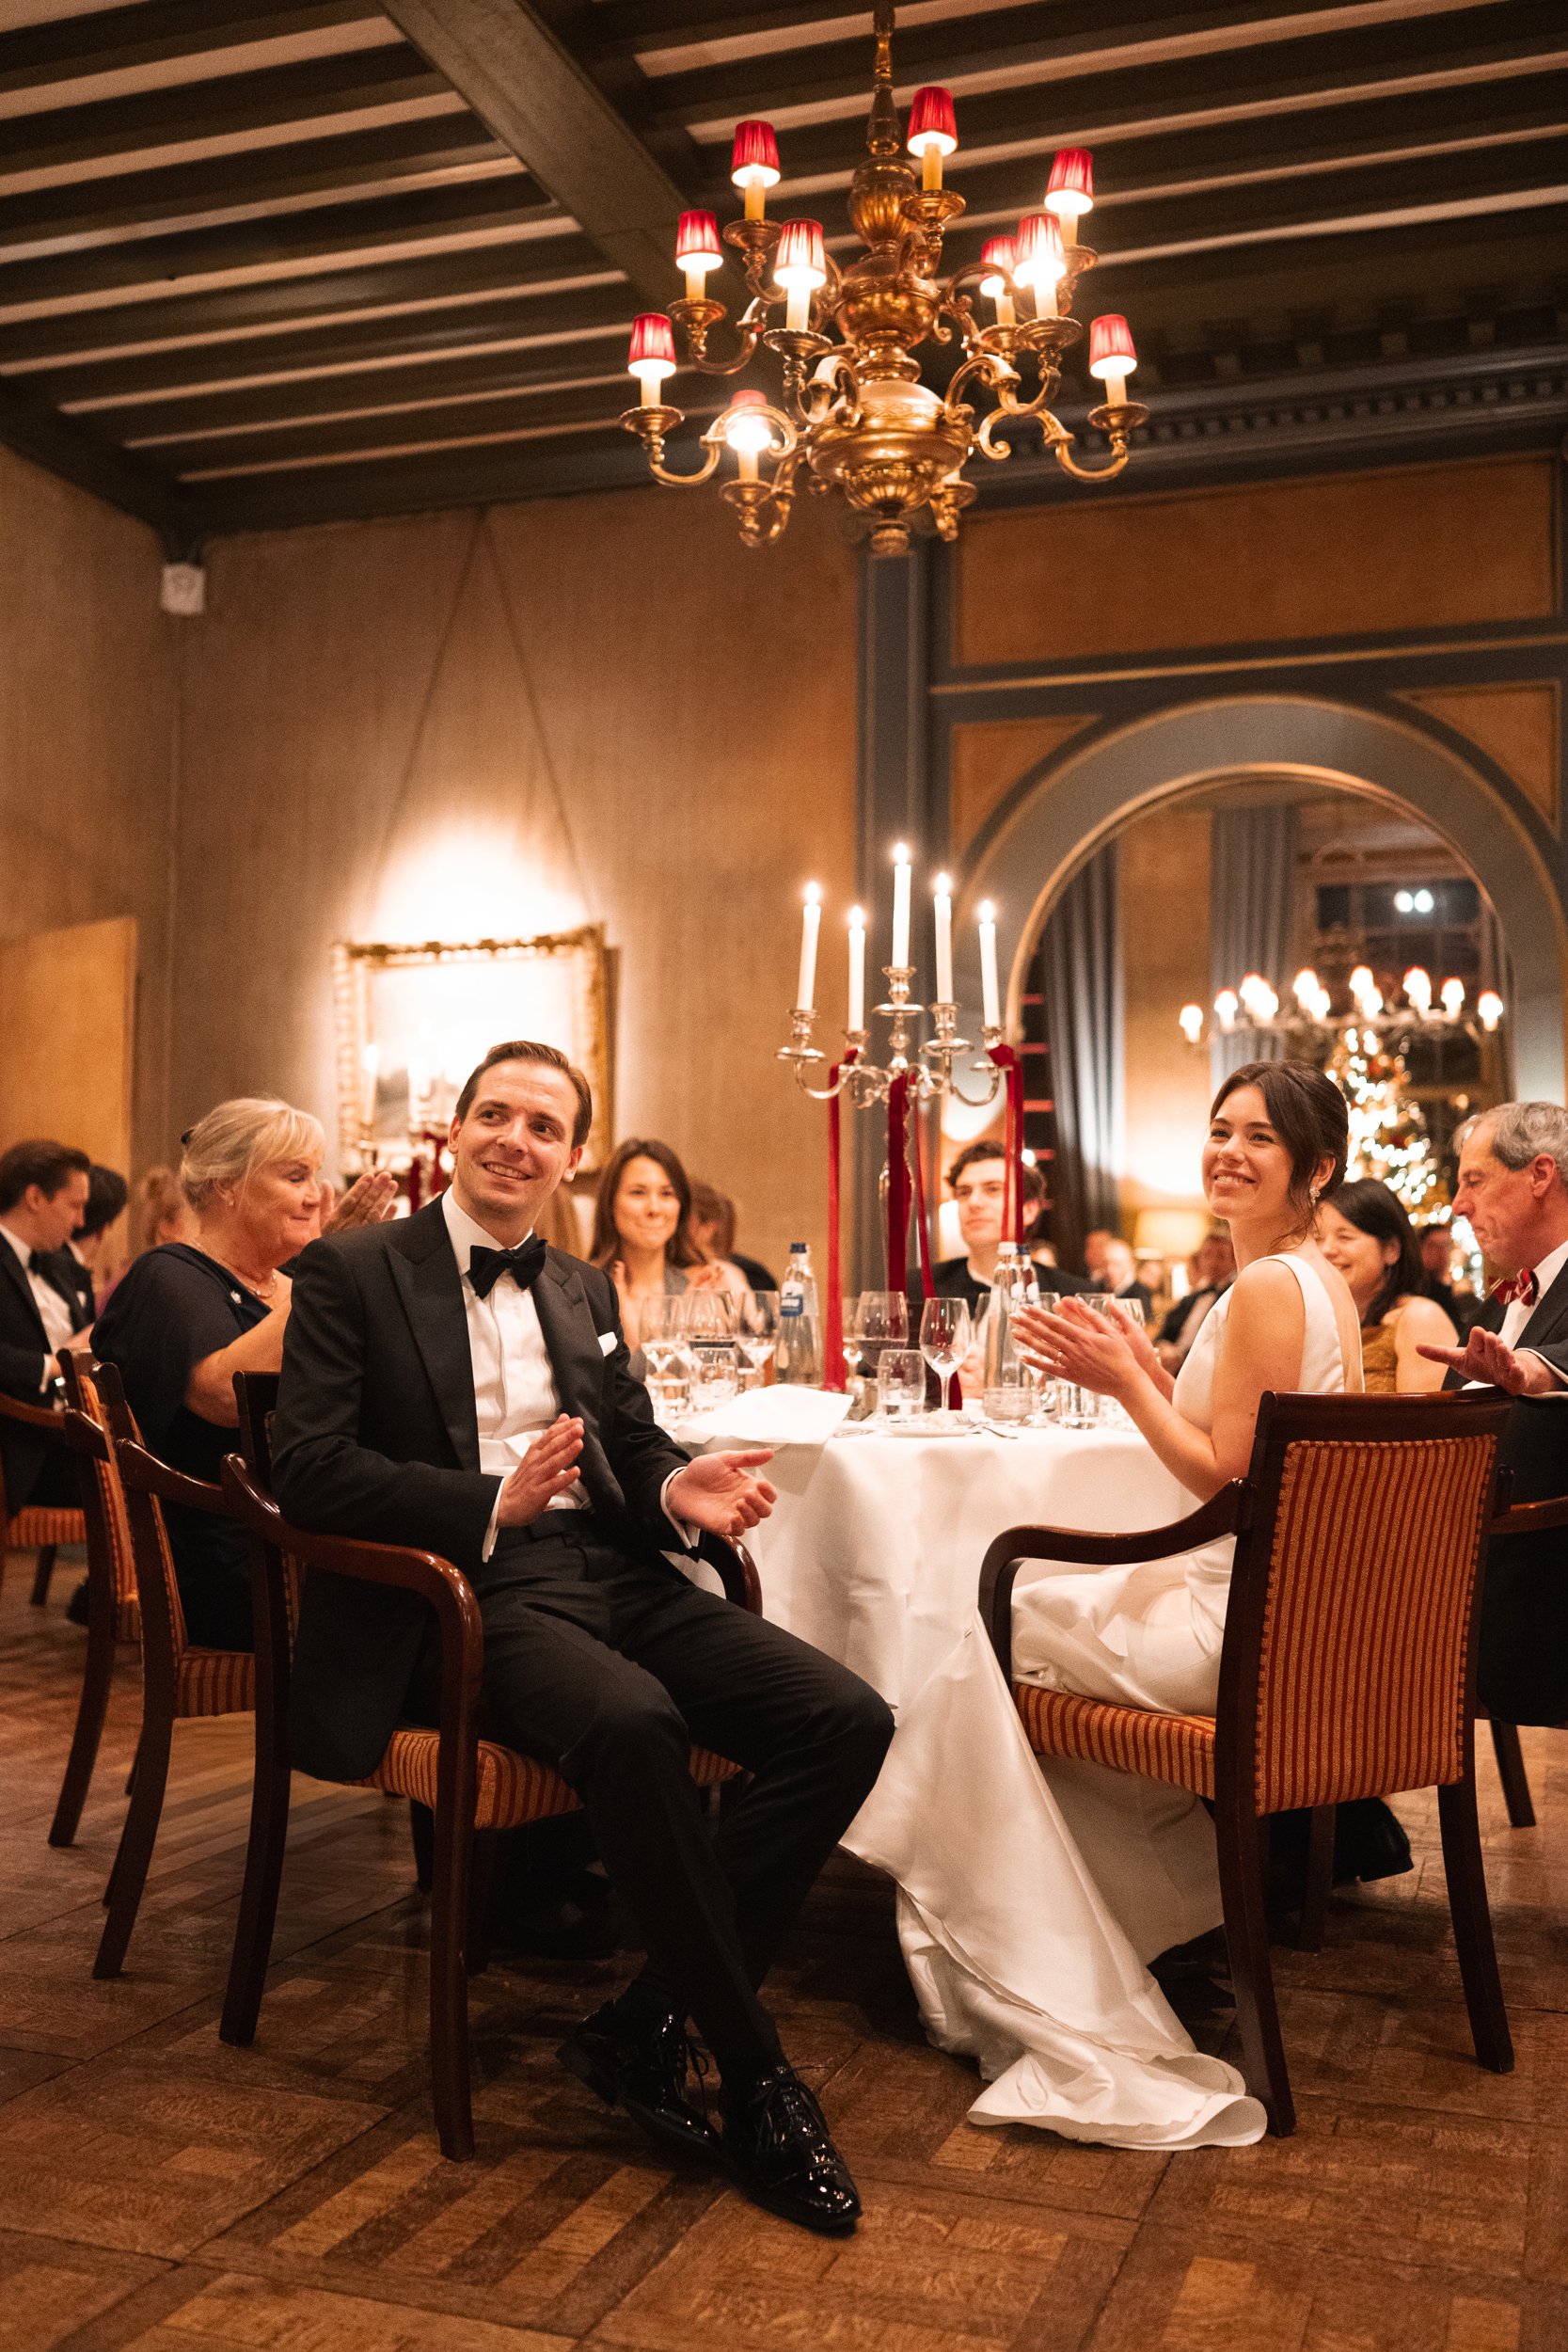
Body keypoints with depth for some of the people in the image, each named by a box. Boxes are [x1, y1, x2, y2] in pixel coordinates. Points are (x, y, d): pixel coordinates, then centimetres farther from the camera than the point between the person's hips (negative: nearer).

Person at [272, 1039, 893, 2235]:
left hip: (612, 1572, 6)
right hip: (464, 1596, -6)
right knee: (633, 1723, -37)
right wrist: (493, 1503, -19)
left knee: (848, 1719, -15)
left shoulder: (587, 1291, 23)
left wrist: (680, 1488, -5)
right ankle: (757, 2073, -17)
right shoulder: (354, 1273, 4)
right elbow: (309, 1466, -7)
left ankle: (645, 2026, -5)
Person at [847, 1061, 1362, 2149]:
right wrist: (1150, 1372, 10)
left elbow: (1224, 1475, -21)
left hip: (1244, 1629, -10)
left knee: (997, 1629, 5)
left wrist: (1126, 1383, -13)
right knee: (1045, 1600, 20)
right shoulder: (1323, 1282, 12)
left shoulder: (1267, 1288, -19)